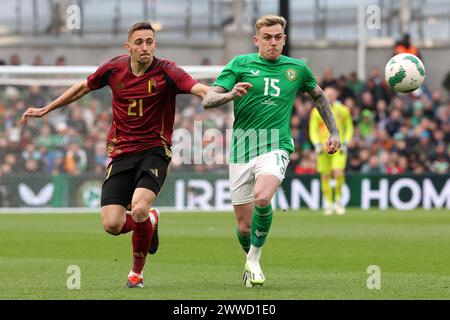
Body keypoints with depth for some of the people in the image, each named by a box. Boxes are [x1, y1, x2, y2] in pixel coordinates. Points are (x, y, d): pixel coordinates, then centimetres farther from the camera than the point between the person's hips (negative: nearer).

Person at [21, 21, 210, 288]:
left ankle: (137, 271, 1)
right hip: (121, 153, 3)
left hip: (154, 150, -3)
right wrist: (46, 109, 25)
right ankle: (150, 221, 28)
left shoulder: (166, 72, -11)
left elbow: (200, 89, -27)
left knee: (139, 209, -27)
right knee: (112, 225, -9)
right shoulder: (114, 69, 0)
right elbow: (83, 88, 19)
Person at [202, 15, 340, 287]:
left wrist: (334, 132, 24)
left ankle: (254, 259, -10)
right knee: (244, 227, 0)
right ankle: (249, 261, 32)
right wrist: (231, 94, -23)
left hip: (275, 146, -1)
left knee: (262, 197, -31)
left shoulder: (297, 68, 10)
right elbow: (208, 101, -3)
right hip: (242, 149, 1)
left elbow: (319, 96, 29)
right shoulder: (241, 64, 5)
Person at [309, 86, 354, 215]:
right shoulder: (317, 111, 4)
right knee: (325, 176, 0)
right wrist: (316, 144, -7)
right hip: (323, 147, 1)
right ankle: (329, 203, 12)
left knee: (338, 173, -18)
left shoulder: (343, 110, 6)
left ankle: (338, 200, 0)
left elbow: (349, 128, 13)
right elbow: (313, 130, 7)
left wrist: (345, 143, 0)